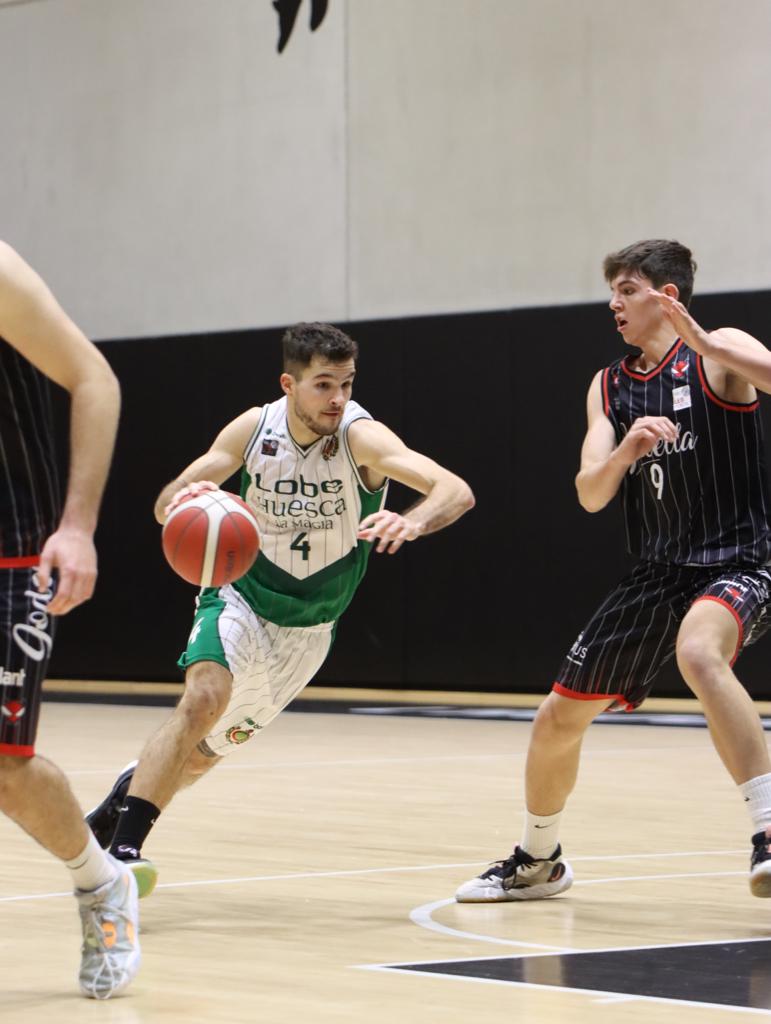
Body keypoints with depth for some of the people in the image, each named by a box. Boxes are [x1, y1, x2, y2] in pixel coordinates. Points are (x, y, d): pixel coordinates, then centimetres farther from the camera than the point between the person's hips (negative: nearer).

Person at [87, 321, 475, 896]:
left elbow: (457, 492, -36)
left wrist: (412, 523, -58)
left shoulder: (360, 436, -23)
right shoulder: (255, 428, -14)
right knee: (207, 697, -29)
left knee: (206, 752, 12)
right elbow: (167, 503, -8)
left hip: (307, 629, 1)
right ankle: (122, 847, -26)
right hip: (240, 597, -1)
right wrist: (180, 503, -33)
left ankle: (131, 789, 43)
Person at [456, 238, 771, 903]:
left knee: (698, 653, -40)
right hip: (657, 573, 7)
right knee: (558, 718, 10)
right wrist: (624, 452, -22)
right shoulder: (609, 387, 10)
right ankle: (538, 861, 34)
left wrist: (703, 343, -36)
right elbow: (590, 495, -1)